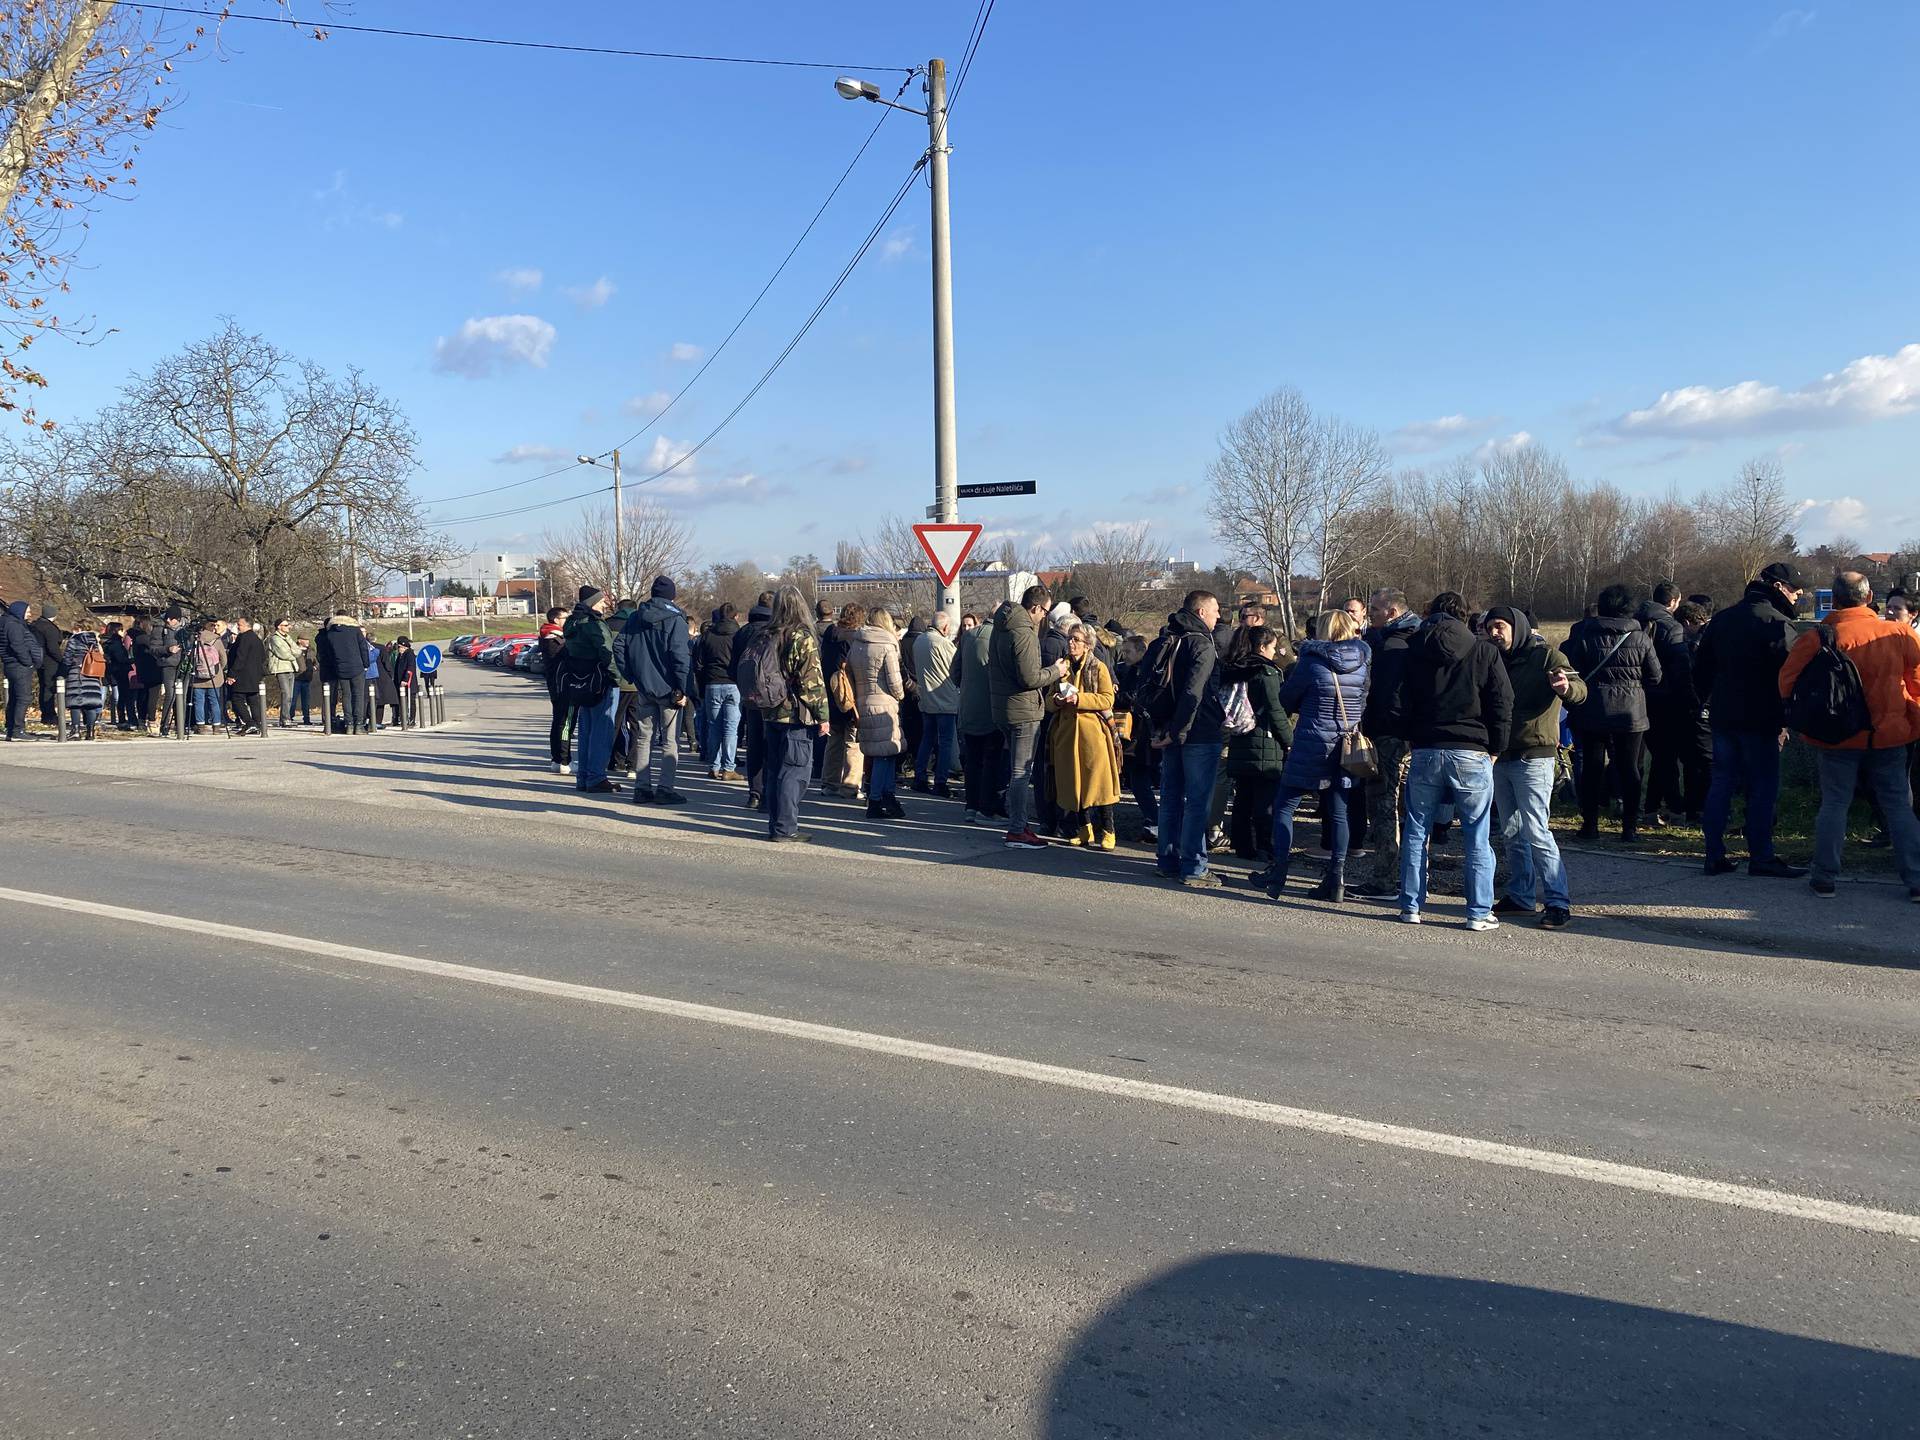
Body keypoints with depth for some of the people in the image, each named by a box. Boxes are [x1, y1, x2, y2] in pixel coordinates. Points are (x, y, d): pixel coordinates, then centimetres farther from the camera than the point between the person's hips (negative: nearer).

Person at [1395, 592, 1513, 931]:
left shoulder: (1414, 651, 5)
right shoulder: (1484, 652, 0)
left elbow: (1399, 702, 3)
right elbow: (1503, 704, -1)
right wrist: (1495, 748, 7)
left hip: (1425, 752, 2)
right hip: (1471, 752, -2)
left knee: (1416, 832, 11)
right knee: (1477, 837, 4)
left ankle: (1411, 906, 13)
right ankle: (1479, 912, 6)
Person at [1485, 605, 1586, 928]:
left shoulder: (1545, 656, -7)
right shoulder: (1497, 660, 14)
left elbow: (1580, 691, -20)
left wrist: (1567, 687, -42)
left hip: (1534, 756, -7)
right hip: (1501, 756, 7)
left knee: (1536, 832, -12)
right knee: (1510, 833, 12)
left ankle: (1559, 902, -8)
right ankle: (1520, 895, 21)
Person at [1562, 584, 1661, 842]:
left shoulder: (1584, 635, -6)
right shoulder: (1640, 639, -4)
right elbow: (1655, 677, 2)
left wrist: (1575, 705, 10)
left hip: (1592, 714, 0)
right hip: (1631, 714, 0)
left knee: (1592, 768, 7)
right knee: (1629, 769, 7)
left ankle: (1590, 824, 8)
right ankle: (1630, 827, 8)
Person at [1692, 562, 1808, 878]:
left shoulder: (1722, 618, 10)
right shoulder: (1777, 623, -12)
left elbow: (1701, 665, 15)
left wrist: (1708, 700, 20)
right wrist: (1784, 721, -9)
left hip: (1722, 717, 6)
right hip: (1759, 720, -6)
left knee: (1721, 784, 9)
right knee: (1763, 788, 1)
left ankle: (1715, 856, 9)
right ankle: (1761, 857, 4)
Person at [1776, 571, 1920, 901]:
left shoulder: (1817, 638, -10)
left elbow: (1787, 681, -5)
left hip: (1837, 738, -1)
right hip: (1889, 736, 2)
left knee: (1834, 804, 7)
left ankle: (1825, 879, 8)